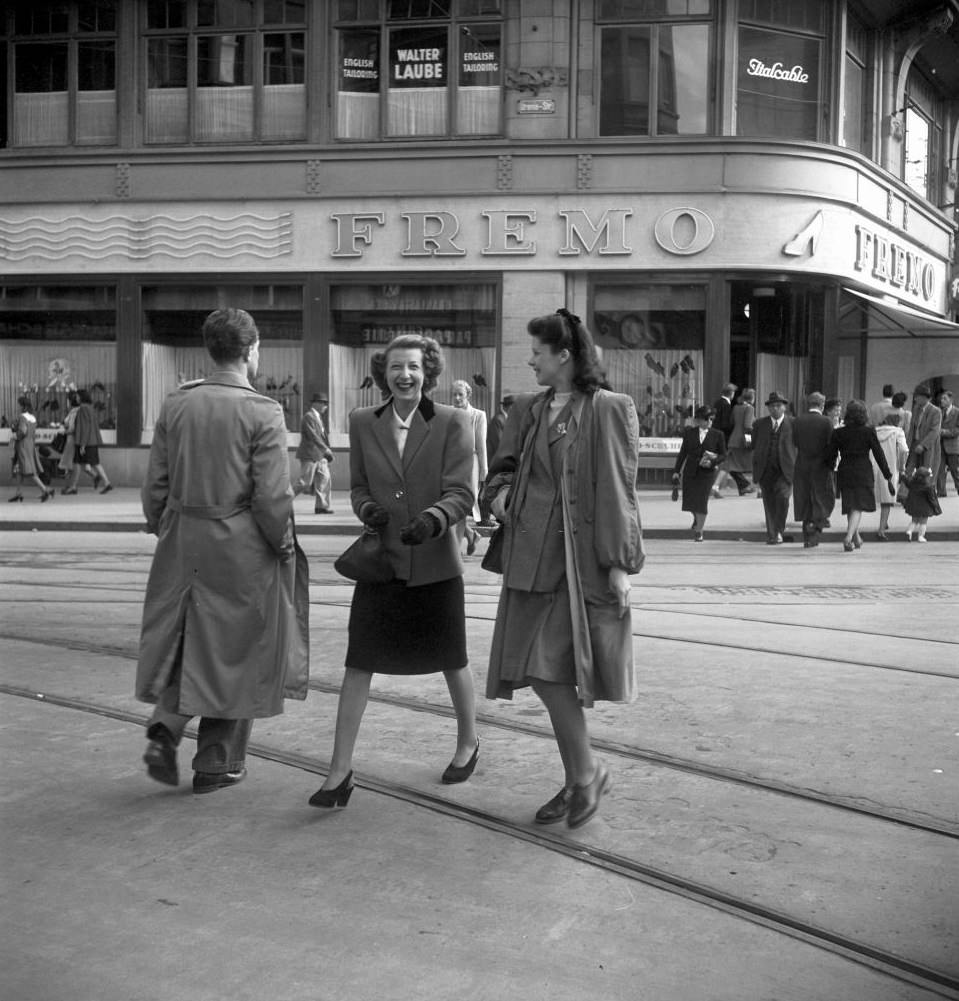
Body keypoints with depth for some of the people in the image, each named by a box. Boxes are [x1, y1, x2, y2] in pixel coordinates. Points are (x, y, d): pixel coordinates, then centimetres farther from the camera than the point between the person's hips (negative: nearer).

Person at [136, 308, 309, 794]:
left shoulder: (175, 404, 1)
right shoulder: (263, 413, -13)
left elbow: (155, 483, 4)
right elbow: (271, 497, -15)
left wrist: (161, 531, 18)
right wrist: (284, 546, 0)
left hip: (182, 540, 4)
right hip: (240, 548, -4)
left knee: (184, 641, 21)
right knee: (233, 649, 10)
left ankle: (165, 729, 4)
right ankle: (216, 763, 20)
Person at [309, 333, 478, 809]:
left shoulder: (453, 423, -6)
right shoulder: (363, 422, 3)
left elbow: (461, 493, -10)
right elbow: (358, 485, 10)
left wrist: (432, 520, -29)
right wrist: (367, 508, -12)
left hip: (435, 562, -2)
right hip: (381, 560, 2)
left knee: (452, 661, 14)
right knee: (358, 664, -3)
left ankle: (467, 743, 39)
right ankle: (340, 773, 4)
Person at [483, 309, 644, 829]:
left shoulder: (609, 409, -6)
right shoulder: (527, 408, 11)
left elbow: (617, 489, -9)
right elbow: (503, 464, 22)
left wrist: (620, 562, -12)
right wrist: (500, 490, -2)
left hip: (582, 558, -6)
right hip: (532, 556, 6)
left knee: (553, 667, -7)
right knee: (541, 669, 6)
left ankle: (586, 772, 14)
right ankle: (579, 777, 21)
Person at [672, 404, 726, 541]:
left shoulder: (718, 435, 2)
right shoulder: (689, 433, 6)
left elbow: (723, 455, 6)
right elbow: (683, 453, 11)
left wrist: (712, 461, -14)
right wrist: (676, 471, 8)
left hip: (707, 472, -2)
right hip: (690, 471, 2)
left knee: (702, 501, -8)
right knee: (689, 501, 3)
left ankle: (698, 531, 4)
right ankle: (696, 518, 37)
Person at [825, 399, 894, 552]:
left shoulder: (838, 433, -2)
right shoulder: (869, 432, -6)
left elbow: (830, 457, -2)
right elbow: (879, 455, -4)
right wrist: (889, 477, 1)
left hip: (844, 471, 3)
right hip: (863, 472, -3)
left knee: (850, 506, 17)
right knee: (858, 507, -2)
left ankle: (856, 538, 30)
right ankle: (849, 537, -22)